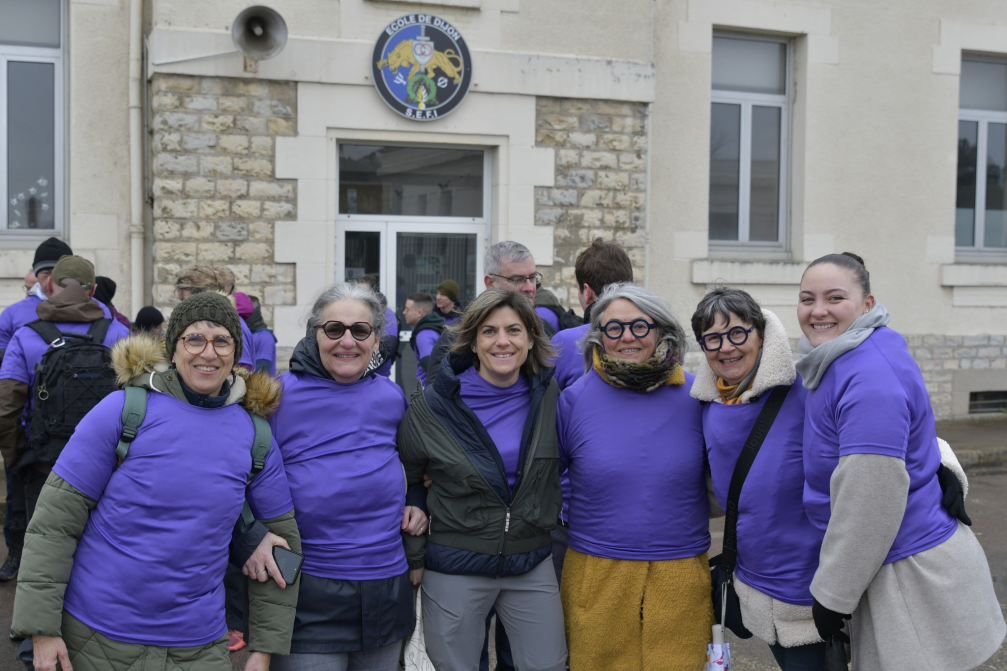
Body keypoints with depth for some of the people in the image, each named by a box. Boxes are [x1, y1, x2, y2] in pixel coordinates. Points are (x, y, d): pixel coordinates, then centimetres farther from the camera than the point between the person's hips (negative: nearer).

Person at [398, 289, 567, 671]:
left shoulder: (549, 396, 0)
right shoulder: (431, 406, -8)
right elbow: (403, 484, 1)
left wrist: (557, 532, 11)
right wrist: (413, 556, 0)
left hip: (532, 566, 2)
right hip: (455, 569, -2)